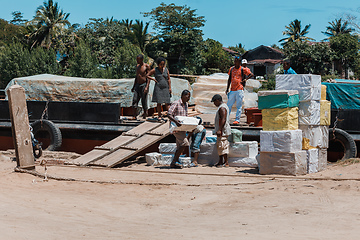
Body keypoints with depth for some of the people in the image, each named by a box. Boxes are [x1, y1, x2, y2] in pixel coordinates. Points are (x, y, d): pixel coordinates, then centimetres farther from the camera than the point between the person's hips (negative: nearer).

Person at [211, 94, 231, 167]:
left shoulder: (222, 108, -17)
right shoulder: (223, 106, 18)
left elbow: (223, 120, -25)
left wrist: (220, 130, -27)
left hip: (223, 131, -11)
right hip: (222, 130, 11)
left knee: (222, 146, -9)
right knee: (219, 145, 14)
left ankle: (226, 163, -8)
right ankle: (220, 162, 20)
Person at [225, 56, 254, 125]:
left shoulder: (243, 69, 0)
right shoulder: (231, 69, 14)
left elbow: (251, 74, 3)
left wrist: (245, 79, -8)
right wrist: (227, 89, 15)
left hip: (239, 90, -4)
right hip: (232, 90, 4)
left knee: (239, 106, -1)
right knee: (229, 105, 5)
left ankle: (237, 119, 2)